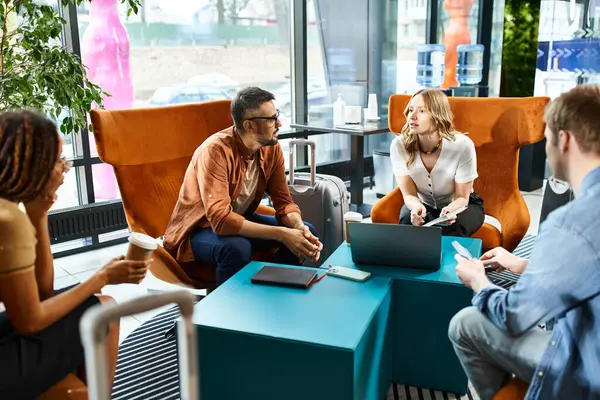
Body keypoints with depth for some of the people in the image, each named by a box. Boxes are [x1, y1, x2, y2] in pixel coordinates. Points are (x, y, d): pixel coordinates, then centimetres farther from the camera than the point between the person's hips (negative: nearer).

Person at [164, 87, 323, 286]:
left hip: (241, 220, 7)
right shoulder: (216, 150, -30)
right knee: (237, 248, -37)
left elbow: (283, 201, -6)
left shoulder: (272, 147, -9)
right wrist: (282, 234, -39)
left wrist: (300, 229, -28)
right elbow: (220, 219, -37)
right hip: (199, 229, -7)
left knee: (307, 232, -7)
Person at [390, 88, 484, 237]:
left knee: (451, 228, -33)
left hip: (460, 206, -1)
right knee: (408, 221, -31)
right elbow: (409, 194, -16)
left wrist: (450, 210, -42)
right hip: (424, 204, 1)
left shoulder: (462, 145, -29)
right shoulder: (399, 145, -24)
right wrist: (417, 207, -40)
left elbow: (462, 197, -18)